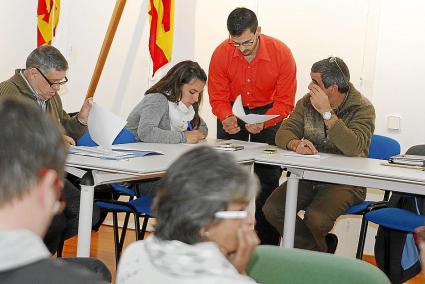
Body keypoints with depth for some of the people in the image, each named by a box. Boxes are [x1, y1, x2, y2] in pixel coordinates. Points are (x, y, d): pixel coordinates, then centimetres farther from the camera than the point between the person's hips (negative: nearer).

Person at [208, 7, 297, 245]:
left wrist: (263, 122, -38)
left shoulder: (281, 53, -24)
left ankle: (266, 248, 5)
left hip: (268, 112, -1)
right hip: (233, 111, 1)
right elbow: (218, 97, -13)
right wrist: (226, 118, -35)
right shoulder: (221, 54, -20)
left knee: (268, 179, -2)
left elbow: (285, 102, -21)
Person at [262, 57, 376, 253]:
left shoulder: (362, 109, -9)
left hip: (345, 182, -5)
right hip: (309, 176, 5)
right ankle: (319, 249, 2)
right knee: (272, 209, -18)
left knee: (316, 217, -32)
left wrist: (327, 112, -26)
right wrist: (296, 144, -23)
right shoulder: (307, 102, 7)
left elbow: (354, 148, -26)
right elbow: (284, 133, 1)